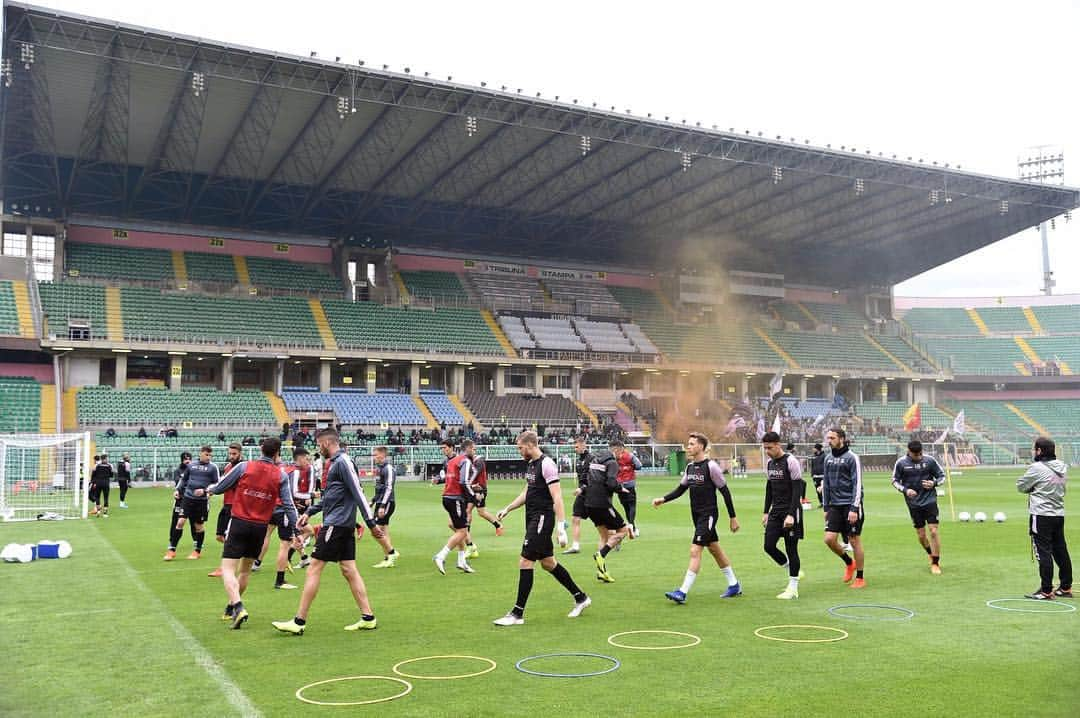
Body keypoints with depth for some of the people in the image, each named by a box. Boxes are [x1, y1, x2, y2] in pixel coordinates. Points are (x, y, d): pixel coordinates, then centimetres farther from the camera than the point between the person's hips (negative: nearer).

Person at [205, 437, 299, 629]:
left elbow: (220, 487, 4)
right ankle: (230, 609, 32)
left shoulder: (244, 466, -4)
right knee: (245, 569, 19)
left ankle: (238, 607, -22)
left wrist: (208, 489, 26)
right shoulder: (281, 476, -1)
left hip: (239, 522, -3)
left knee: (228, 569, -3)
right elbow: (289, 505, -3)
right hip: (260, 527, 3)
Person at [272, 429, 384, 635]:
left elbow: (358, 494, -17)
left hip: (336, 524, -10)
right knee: (349, 570, 9)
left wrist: (371, 523, -19)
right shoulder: (333, 463, 17)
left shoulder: (343, 462, -14)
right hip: (344, 525, 10)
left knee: (314, 569, -4)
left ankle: (299, 622, 1)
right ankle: (368, 618, 11)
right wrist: (309, 512, 20)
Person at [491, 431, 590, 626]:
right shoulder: (530, 464, 12)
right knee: (547, 562, 16)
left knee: (525, 562, -9)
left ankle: (517, 613, -2)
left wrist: (561, 528, -24)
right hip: (533, 519, 10)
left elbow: (557, 498, -20)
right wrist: (507, 509, 22)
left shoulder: (546, 464, -16)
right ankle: (581, 598, 29)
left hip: (542, 518, -10)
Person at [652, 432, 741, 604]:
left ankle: (683, 592, -14)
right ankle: (734, 586, 30)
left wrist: (732, 517, -8)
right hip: (696, 515, 8)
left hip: (708, 515, -8)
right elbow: (680, 489, 13)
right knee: (715, 549, 17)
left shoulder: (711, 467, -15)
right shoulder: (690, 466, 7)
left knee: (695, 551, -13)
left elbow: (725, 491, -11)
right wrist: (663, 499, -2)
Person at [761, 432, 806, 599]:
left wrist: (791, 515, -22)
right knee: (769, 546, 0)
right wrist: (766, 512, 14)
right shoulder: (769, 464, 9)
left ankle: (793, 588, 7)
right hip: (776, 511, 7)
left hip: (791, 510, -7)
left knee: (791, 548, -2)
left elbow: (797, 490, -16)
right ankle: (794, 571, 21)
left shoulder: (791, 462, -13)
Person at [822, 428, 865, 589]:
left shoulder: (852, 457, -8)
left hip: (850, 505, -6)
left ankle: (860, 578, 14)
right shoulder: (828, 458, 11)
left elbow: (857, 484, -12)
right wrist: (826, 507, 13)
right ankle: (849, 563, 22)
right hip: (834, 506, 6)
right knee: (829, 539, -3)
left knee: (854, 541, 1)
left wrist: (854, 509, -18)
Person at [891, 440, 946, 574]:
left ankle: (935, 563, 4)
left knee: (934, 531, -8)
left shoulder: (930, 460, -5)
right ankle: (931, 554, 36)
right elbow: (895, 481, 5)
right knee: (921, 535, 6)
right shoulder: (901, 463, -5)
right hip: (914, 503, 1)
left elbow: (942, 476, 5)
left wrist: (934, 483, -15)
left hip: (930, 500, -1)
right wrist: (905, 490, -13)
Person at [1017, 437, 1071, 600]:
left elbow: (1021, 486, -8)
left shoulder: (1037, 468, -15)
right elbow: (1060, 488, 16)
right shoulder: (1061, 466, 8)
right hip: (1059, 514, 8)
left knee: (1044, 553, -4)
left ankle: (1046, 591, -1)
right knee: (1061, 551, 14)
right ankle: (1066, 588, 23)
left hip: (1042, 515, -8)